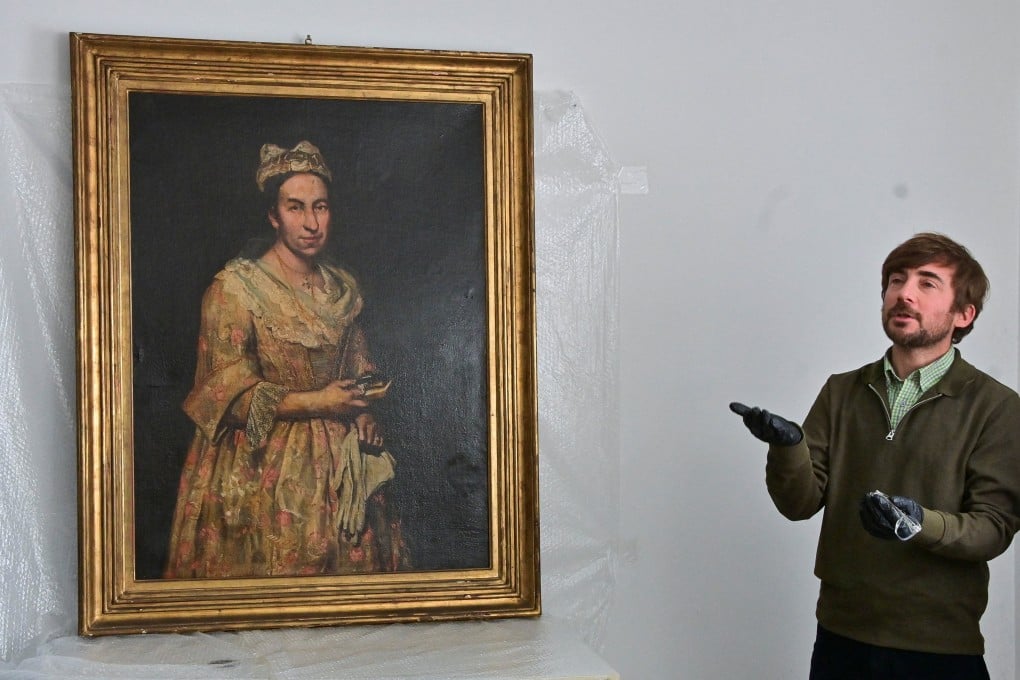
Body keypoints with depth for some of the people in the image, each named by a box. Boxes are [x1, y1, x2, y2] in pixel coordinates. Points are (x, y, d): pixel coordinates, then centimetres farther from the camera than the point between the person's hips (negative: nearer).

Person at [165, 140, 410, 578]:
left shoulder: (343, 288, 9)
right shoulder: (235, 286, -9)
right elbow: (229, 391, -13)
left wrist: (363, 411, -1)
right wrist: (317, 402, -15)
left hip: (338, 465, 5)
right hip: (261, 470, -5)